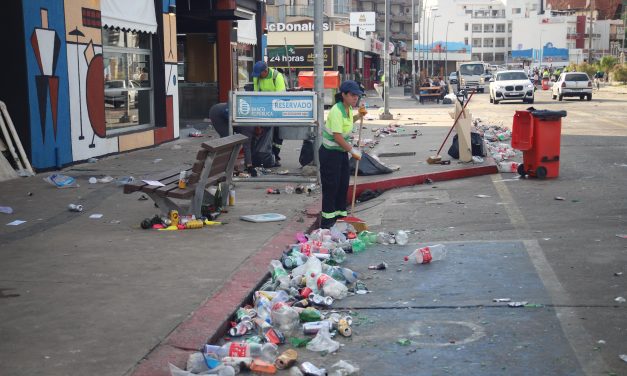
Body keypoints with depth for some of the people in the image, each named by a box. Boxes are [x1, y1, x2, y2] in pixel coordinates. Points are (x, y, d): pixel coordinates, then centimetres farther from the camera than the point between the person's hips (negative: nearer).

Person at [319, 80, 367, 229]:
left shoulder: (348, 108, 4)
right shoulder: (337, 111, -24)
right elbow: (337, 136, -27)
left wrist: (359, 116, 9)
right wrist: (353, 151, -19)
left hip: (342, 151, 9)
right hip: (330, 153, -9)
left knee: (343, 183, 15)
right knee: (331, 186, -2)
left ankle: (340, 214, 30)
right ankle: (327, 221, 9)